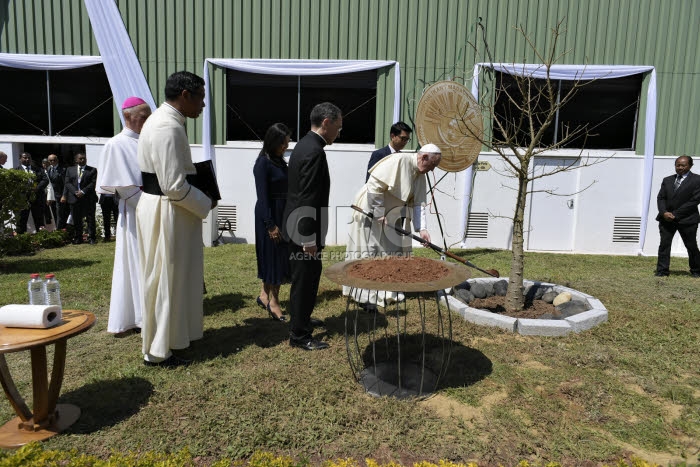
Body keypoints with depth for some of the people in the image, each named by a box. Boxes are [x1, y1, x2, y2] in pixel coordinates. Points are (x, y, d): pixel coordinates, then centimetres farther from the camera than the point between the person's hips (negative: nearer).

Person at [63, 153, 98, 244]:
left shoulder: (92, 170, 6)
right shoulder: (70, 169, 15)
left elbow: (93, 183, -4)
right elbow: (67, 183, 6)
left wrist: (83, 191, -14)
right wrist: (75, 192, -10)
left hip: (89, 198, -2)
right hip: (74, 198, 2)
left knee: (90, 219, -1)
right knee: (76, 220, 4)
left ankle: (91, 238, 5)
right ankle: (77, 238, 12)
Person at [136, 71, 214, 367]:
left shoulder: (161, 120, 12)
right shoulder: (168, 128, -21)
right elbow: (175, 186, -25)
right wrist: (206, 203, -11)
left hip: (160, 207, 11)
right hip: (166, 213, -10)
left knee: (170, 278, 21)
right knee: (166, 279, 2)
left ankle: (171, 333, 39)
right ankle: (157, 351, 18)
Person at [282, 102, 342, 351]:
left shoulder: (304, 144, 12)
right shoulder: (314, 151, -20)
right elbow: (309, 199, -24)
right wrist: (310, 238, -21)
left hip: (298, 227, 10)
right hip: (306, 230, -10)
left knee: (304, 280, 22)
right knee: (305, 281, 1)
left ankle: (301, 321, 39)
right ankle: (300, 335, 15)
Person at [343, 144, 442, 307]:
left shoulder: (420, 175, 5)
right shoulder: (398, 160, -21)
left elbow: (418, 203, 2)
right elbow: (374, 185, -24)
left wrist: (422, 228, -9)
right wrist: (379, 213, -22)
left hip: (391, 216, 9)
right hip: (371, 210, -9)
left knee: (391, 251, 10)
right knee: (369, 252, -5)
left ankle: (388, 293, 22)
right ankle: (364, 297, 4)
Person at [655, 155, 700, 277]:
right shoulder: (667, 180, 13)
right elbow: (660, 198, 7)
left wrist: (675, 214, -14)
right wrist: (664, 212, -11)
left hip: (687, 220, -3)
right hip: (666, 218, 4)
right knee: (664, 244, -2)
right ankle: (662, 270, 2)